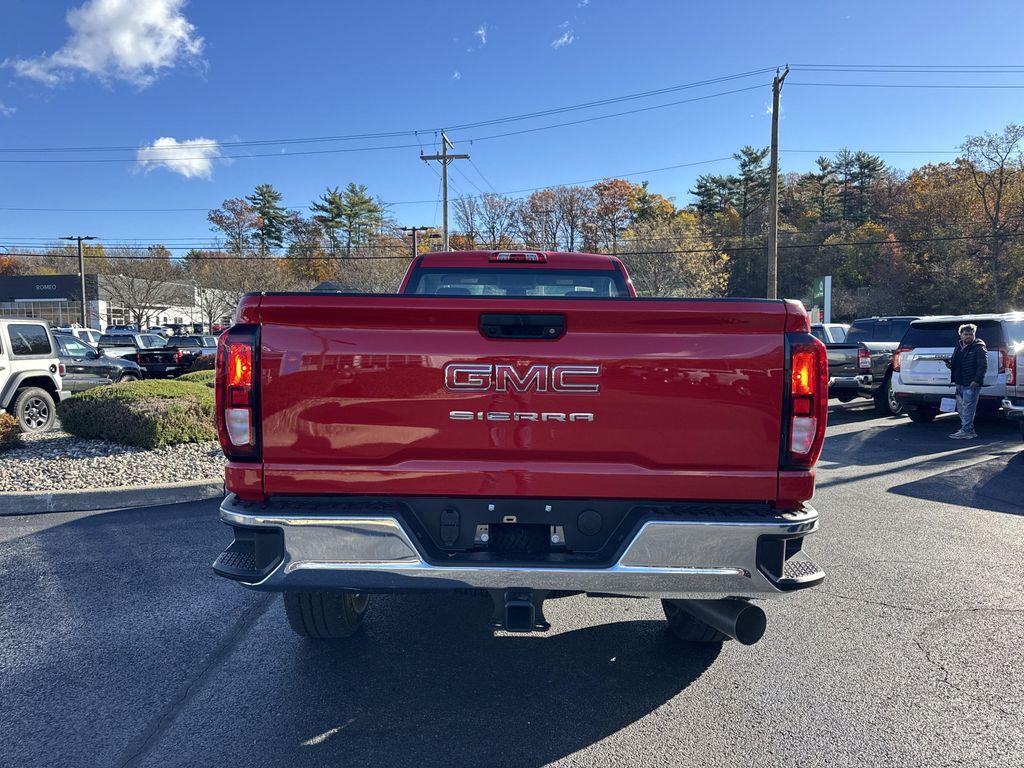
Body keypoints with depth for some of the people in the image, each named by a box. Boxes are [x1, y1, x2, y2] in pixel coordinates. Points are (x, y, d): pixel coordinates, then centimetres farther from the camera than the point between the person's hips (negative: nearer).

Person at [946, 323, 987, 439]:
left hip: (971, 385, -9)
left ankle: (966, 431, -7)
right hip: (960, 384, 9)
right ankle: (968, 429, 23)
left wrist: (977, 380, -22)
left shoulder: (979, 348, -8)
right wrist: (950, 364, 7)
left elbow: (983, 366, -14)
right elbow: (956, 363, 31)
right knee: (961, 408, 14)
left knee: (968, 408, -9)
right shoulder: (959, 348, 18)